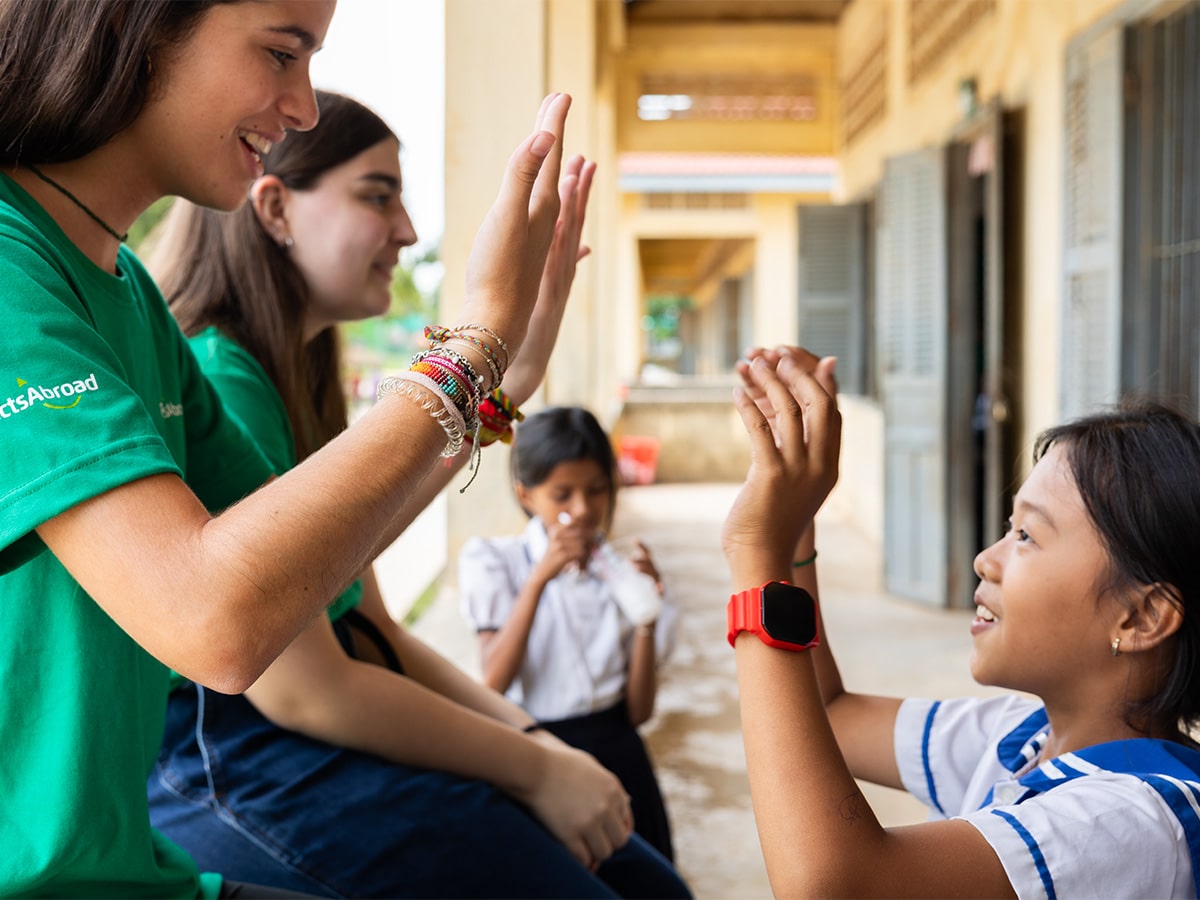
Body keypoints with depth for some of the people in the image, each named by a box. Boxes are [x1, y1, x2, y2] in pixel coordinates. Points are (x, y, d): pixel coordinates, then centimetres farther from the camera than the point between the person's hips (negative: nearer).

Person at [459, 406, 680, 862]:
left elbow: (639, 710, -1)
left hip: (618, 756, 2)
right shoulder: (495, 562, -4)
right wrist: (540, 579, -23)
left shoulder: (623, 572, 2)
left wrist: (646, 621, -16)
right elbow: (493, 683, -17)